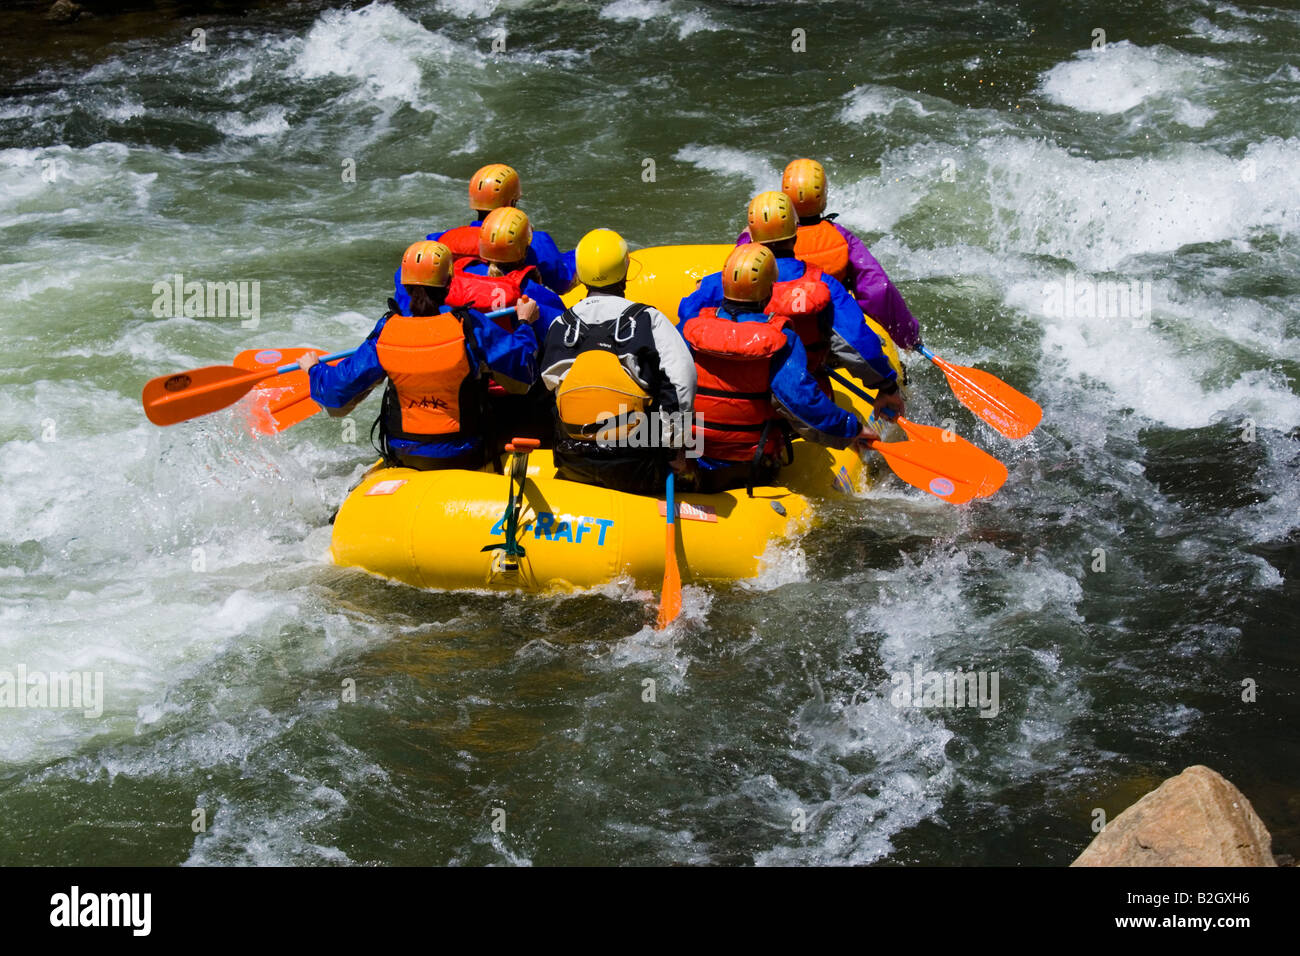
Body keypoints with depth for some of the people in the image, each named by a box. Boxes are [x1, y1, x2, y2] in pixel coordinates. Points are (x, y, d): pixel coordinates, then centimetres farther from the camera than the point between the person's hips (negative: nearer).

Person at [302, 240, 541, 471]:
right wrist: (525, 323, 5)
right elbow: (522, 372, -11)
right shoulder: (470, 326, -18)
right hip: (462, 457, -3)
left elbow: (337, 394, -4)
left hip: (403, 456, 3)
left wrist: (314, 369, 19)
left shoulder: (386, 333, -11)